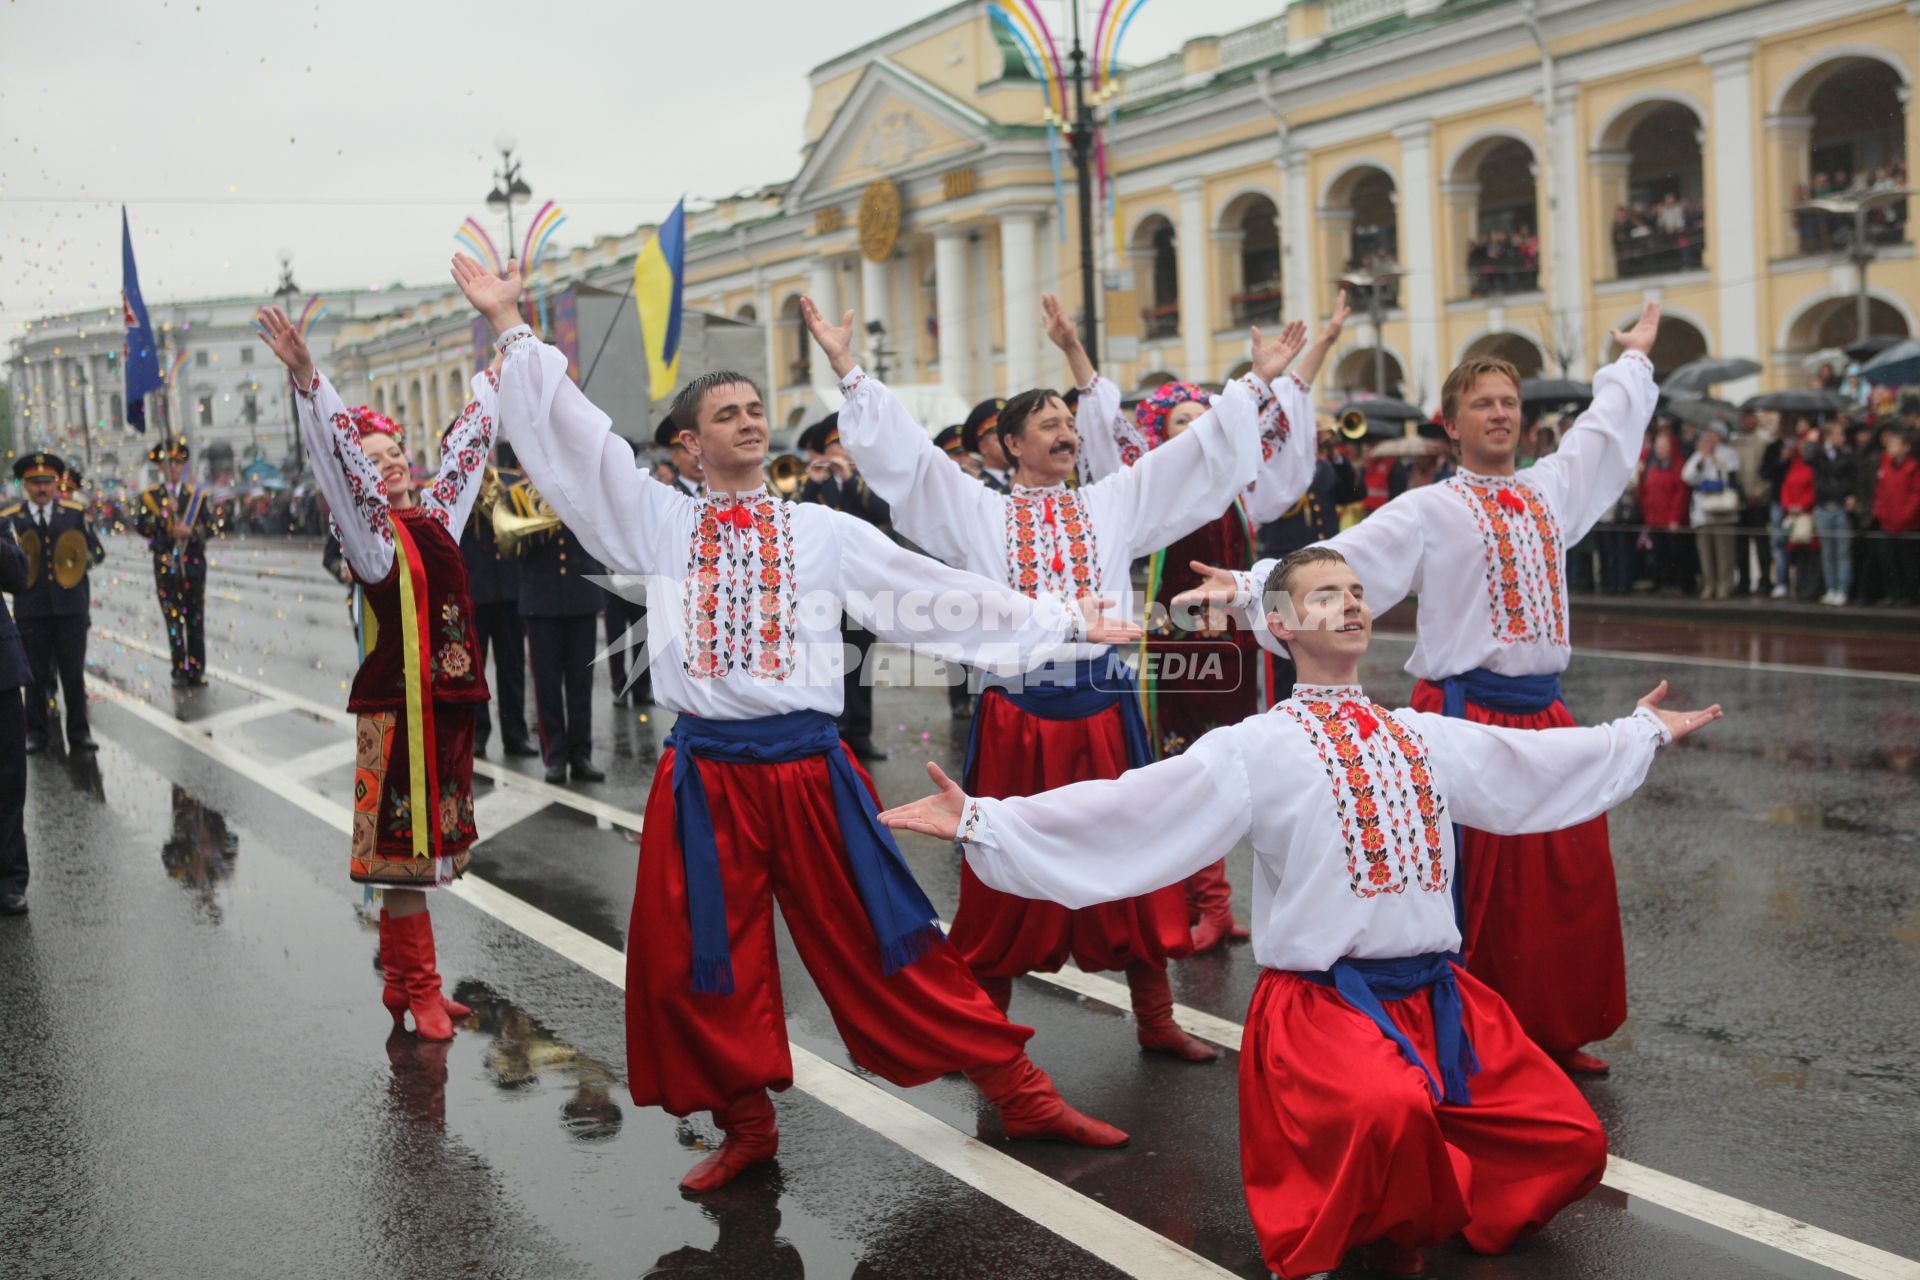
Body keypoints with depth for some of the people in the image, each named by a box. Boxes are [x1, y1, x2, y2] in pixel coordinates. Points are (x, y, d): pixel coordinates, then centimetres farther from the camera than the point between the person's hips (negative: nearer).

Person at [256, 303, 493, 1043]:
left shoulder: (435, 515, 13)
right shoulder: (371, 529, -5)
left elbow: (466, 445, 25)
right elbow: (340, 460, -20)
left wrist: (490, 380, 37)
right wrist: (308, 381, -32)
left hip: (449, 698, 7)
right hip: (401, 701, -7)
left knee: (429, 840, 12)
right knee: (406, 839, -2)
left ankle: (405, 982, 22)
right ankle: (418, 990, 7)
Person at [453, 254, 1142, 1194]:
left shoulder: (824, 530, 9)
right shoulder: (660, 523, 10)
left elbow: (937, 592, 10)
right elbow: (574, 437, 6)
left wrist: (1066, 622, 9)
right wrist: (510, 325, 2)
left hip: (808, 768, -1)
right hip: (704, 775, 1)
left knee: (883, 944, 4)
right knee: (699, 965, 5)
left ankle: (1019, 1092, 17)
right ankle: (745, 1125, 28)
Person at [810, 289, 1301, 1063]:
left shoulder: (1113, 503, 12)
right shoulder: (977, 511, 7)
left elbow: (1199, 452, 13)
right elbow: (902, 449, 2)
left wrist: (1258, 383, 9)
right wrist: (848, 369, -4)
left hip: (1101, 713, 2)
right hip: (1014, 716, -2)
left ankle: (1155, 1020, 22)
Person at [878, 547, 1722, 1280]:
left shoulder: (1426, 738, 15)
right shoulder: (1256, 750, -5)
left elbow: (1540, 763, 30)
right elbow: (1125, 811, -13)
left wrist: (1646, 731, 40)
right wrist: (981, 824, -22)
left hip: (1441, 995, 7)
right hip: (1324, 1003, -6)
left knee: (1570, 1143, -1)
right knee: (1387, 1109, -36)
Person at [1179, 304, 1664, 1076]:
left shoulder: (1551, 489, 14)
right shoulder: (1429, 511, -4)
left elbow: (1605, 431, 33)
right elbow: (1337, 563, -14)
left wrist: (1635, 358, 47)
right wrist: (1249, 586, -27)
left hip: (1544, 714, 6)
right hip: (1465, 714, -6)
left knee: (1570, 880, 9)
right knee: (1469, 887, -3)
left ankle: (1555, 1032, 25)